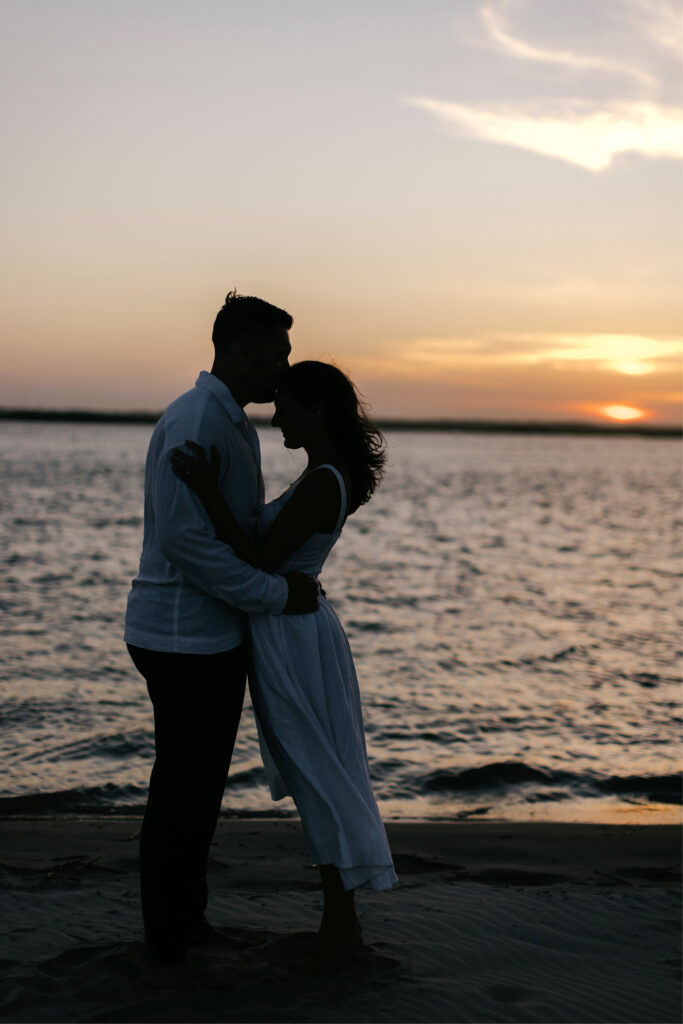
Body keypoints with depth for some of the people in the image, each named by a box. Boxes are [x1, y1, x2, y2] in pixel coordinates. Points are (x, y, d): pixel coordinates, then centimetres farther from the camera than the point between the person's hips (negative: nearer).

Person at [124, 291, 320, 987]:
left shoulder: (235, 425, 13)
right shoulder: (193, 422, -20)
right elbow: (185, 541, -26)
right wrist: (278, 596, -19)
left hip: (218, 636, 10)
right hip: (181, 639, -10)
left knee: (203, 784, 19)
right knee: (181, 792, -1)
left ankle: (188, 919, 34)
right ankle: (163, 951, 11)